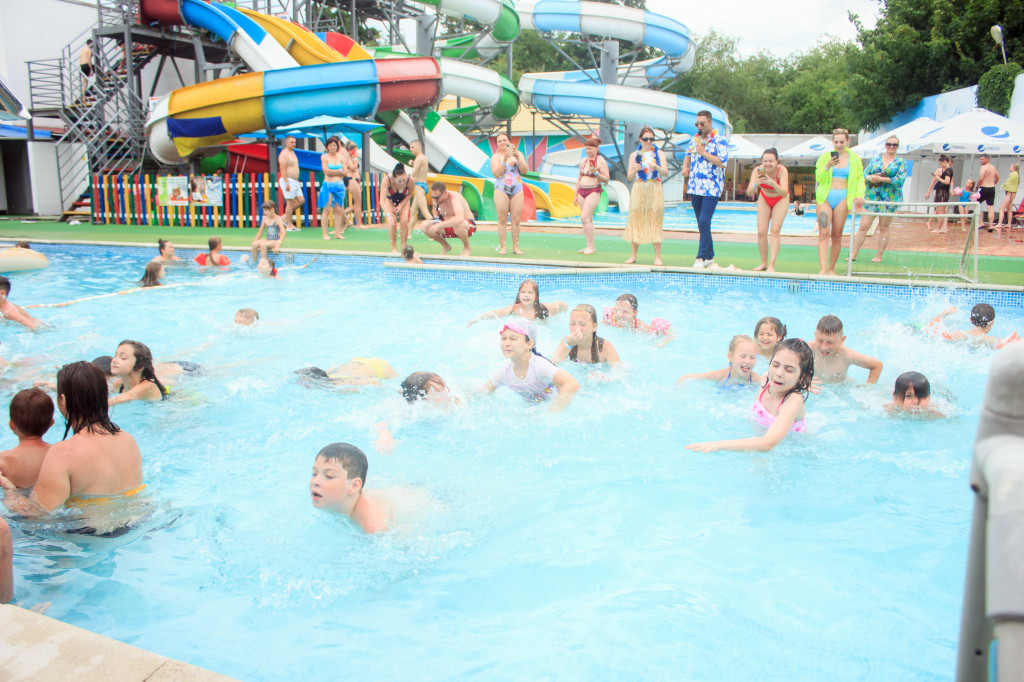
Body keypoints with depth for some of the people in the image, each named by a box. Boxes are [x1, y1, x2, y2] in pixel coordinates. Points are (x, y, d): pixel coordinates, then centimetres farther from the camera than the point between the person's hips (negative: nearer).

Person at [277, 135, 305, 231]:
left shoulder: (293, 153, 19)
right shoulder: (284, 154, -11)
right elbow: (283, 169, -18)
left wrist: (298, 181, 23)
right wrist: (287, 183, -24)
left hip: (294, 181, 9)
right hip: (288, 181, -9)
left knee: (301, 200, 5)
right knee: (290, 202, -8)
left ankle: (285, 218, 14)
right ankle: (289, 226, -3)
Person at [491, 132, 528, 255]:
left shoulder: (518, 154, 12)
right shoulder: (495, 157, 5)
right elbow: (497, 174, -9)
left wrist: (517, 157, -14)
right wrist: (504, 160, -18)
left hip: (517, 190, 2)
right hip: (501, 190, -2)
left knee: (516, 219, -2)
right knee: (502, 219, -5)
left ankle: (515, 247, 4)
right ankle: (502, 247, -2)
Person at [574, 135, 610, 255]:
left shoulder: (600, 161, -5)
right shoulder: (584, 161, 14)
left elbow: (607, 179, -7)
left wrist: (596, 173, -21)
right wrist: (575, 195, 18)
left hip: (594, 192, -7)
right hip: (582, 191, 7)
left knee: (585, 218, -16)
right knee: (588, 219, 7)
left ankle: (591, 246, -11)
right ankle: (590, 247, 10)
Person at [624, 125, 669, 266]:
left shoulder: (659, 153, 7)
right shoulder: (634, 155, 11)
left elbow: (665, 172, -5)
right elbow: (629, 177, 8)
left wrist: (656, 167, -26)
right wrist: (635, 170, -14)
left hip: (655, 191, -1)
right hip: (638, 190, 1)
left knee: (655, 221, -6)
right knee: (636, 220, -1)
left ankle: (657, 256, -4)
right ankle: (633, 255, 7)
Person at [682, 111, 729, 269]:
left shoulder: (720, 141, -6)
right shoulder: (694, 139, 14)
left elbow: (722, 162, -17)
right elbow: (688, 155, 30)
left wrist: (704, 152, -15)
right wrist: (685, 168, 9)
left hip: (711, 189, -7)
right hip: (695, 188, 7)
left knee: (704, 222, -15)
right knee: (702, 224, 10)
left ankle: (702, 257, -11)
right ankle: (710, 256, 19)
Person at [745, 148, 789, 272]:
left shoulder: (782, 170, -31)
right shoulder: (757, 171, -26)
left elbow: (784, 193, -42)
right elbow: (749, 193, -34)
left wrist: (773, 183, -57)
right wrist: (755, 184, -54)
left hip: (780, 200, -2)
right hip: (764, 199, 2)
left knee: (775, 230, -15)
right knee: (761, 232, -4)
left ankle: (771, 265, -15)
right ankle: (764, 263, 11)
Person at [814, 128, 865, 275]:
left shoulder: (854, 158, 10)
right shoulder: (824, 157, 9)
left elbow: (860, 179, 10)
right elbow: (818, 177, 2)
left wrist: (859, 195, -6)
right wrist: (827, 167, -16)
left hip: (843, 198, 1)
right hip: (825, 197, -1)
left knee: (837, 235, 2)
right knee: (824, 233, -13)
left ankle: (831, 269, 11)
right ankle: (823, 269, -18)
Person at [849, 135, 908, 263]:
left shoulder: (901, 162, 3)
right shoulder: (875, 160, 13)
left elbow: (900, 180, -9)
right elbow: (865, 174, 10)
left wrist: (880, 179, -13)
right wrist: (870, 178, -13)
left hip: (889, 198, -2)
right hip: (872, 197, 2)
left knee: (884, 228, 3)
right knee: (863, 226, -4)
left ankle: (879, 256, 9)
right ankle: (853, 254, -4)